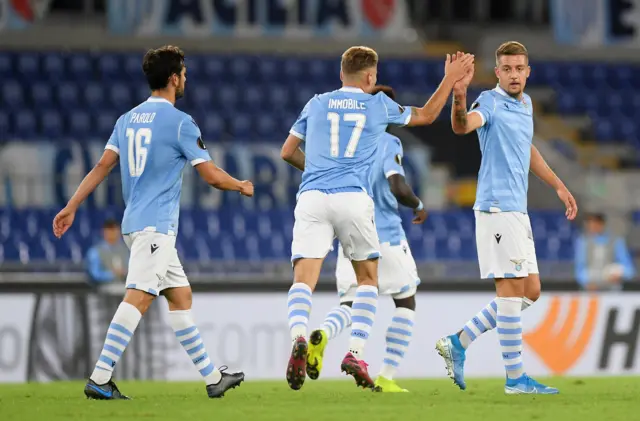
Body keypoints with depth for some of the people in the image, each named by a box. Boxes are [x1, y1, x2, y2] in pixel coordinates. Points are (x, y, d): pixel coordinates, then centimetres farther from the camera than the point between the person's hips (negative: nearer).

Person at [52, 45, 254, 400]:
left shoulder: (127, 120, 13)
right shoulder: (180, 122, -9)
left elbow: (102, 167, 9)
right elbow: (212, 176, -7)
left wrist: (71, 207, 11)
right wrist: (242, 186, 12)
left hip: (134, 223, 9)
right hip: (157, 225, -9)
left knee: (180, 297, 13)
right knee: (138, 297, -15)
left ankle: (212, 377, 17)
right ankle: (99, 379, -24)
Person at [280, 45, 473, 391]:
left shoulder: (317, 104, 17)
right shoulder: (379, 105, 14)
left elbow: (287, 152, 23)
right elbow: (426, 115, 29)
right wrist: (450, 79, 40)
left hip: (312, 197, 1)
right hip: (353, 199, -1)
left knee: (303, 280, -7)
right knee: (368, 278, 17)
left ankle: (298, 337, -37)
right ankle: (355, 354, 3)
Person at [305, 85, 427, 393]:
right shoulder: (388, 144, -7)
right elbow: (398, 188, -18)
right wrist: (418, 206, 1)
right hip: (387, 236, -4)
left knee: (350, 304, 7)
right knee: (405, 302, 12)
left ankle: (322, 335, -29)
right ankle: (386, 377, 3)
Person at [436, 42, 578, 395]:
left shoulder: (525, 104, 16)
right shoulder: (491, 102, -10)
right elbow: (463, 126, -31)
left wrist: (558, 186, 33)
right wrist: (459, 96, -51)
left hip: (517, 210, 9)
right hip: (497, 206, -9)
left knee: (530, 291, 10)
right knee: (512, 289, -9)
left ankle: (458, 343, 13)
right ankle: (515, 378, -6)